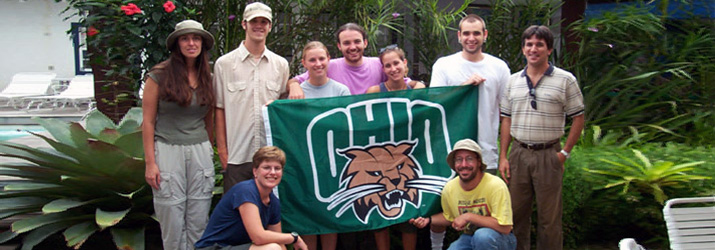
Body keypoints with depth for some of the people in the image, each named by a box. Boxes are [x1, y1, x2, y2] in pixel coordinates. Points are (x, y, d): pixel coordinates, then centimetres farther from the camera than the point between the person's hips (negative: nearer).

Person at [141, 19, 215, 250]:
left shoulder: (207, 77, 9)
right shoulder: (160, 75, -4)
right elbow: (148, 121, -3)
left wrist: (210, 151, 13)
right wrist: (150, 162, -7)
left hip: (200, 152, 4)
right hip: (168, 151, -3)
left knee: (199, 222, 5)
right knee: (172, 221, 0)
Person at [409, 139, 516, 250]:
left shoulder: (495, 185, -22)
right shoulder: (449, 189, -6)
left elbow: (505, 228, -25)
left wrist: (468, 217, -26)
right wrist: (428, 220, -3)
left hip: (500, 238, -4)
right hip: (468, 238, 4)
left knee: (482, 235, -36)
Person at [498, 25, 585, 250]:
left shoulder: (565, 80, -2)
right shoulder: (513, 81, 9)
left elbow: (578, 119, 0)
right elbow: (506, 120, 11)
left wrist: (565, 152, -6)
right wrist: (503, 156, 5)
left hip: (548, 155, -3)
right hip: (518, 153, 3)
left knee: (549, 216, 4)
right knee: (516, 212, 10)